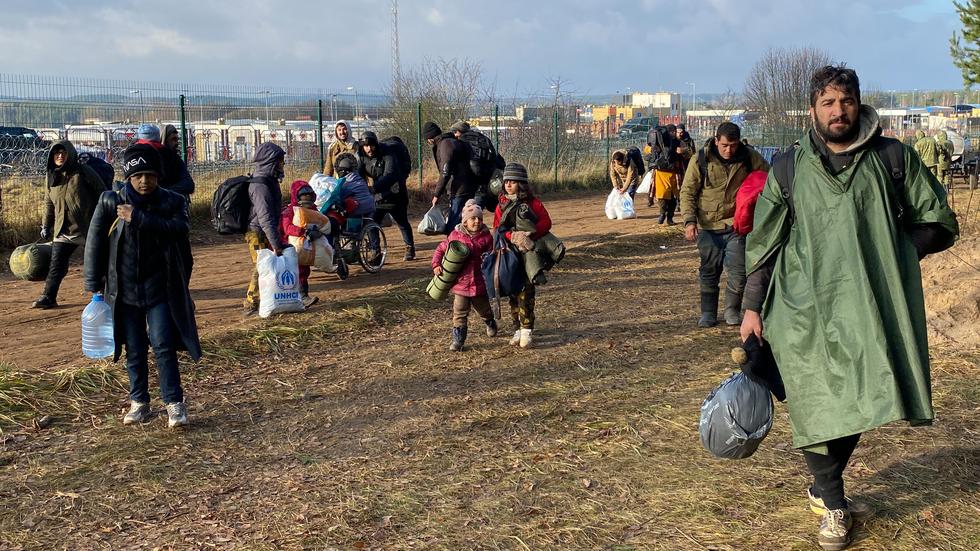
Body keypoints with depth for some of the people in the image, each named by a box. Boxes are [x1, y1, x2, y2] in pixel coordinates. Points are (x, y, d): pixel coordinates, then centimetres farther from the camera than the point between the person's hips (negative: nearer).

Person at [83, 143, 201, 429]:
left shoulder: (172, 201, -3)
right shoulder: (111, 202, -3)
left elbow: (179, 229, -23)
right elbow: (95, 242, 2)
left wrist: (138, 218, -27)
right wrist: (93, 284, 1)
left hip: (160, 290, -1)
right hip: (124, 291, 1)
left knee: (164, 346, -5)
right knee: (134, 351, 10)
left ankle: (174, 403, 4)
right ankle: (139, 402, 24)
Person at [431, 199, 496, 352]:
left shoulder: (486, 237, -5)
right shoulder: (455, 235, -4)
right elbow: (440, 250, 5)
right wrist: (436, 265, -8)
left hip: (480, 283, 1)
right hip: (460, 283, -1)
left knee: (484, 309, 20)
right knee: (459, 313, 0)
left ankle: (490, 324, 51)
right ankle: (458, 339, 8)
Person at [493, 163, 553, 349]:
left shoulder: (533, 202, -2)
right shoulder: (502, 204, 7)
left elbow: (546, 222, -11)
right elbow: (497, 229, -3)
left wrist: (530, 235, -25)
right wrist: (513, 236, -22)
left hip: (528, 253, -4)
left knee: (526, 292, -8)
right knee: (513, 292, 8)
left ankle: (527, 331, -1)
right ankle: (518, 330, 16)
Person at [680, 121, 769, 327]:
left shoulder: (749, 157, -4)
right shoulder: (700, 160, -8)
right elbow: (687, 192, -5)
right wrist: (690, 220, -16)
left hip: (735, 225, 1)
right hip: (708, 226, -1)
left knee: (738, 271, -2)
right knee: (709, 271, 5)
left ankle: (732, 310, 18)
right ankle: (708, 313, 19)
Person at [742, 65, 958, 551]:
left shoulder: (894, 159, 5)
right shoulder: (789, 169, 4)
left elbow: (941, 223, 8)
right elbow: (762, 244, 6)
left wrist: (887, 252, -5)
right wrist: (752, 308, 2)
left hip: (870, 307, 1)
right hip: (807, 309, -1)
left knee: (856, 403, 7)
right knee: (820, 405, 0)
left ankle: (824, 488, 29)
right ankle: (833, 505, 18)